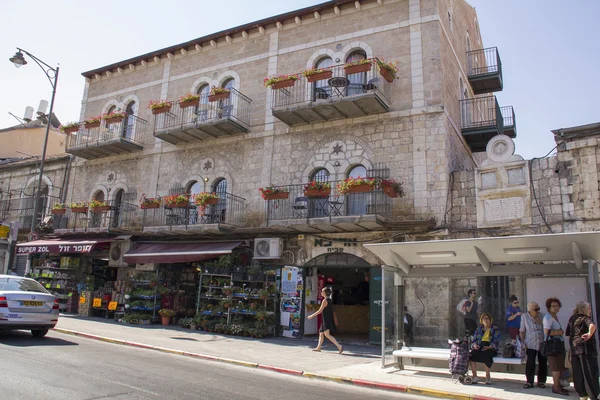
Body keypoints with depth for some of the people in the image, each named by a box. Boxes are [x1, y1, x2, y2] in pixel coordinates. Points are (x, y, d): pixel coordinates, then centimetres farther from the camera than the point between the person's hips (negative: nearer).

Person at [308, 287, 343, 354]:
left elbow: (320, 311, -17)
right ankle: (318, 348, 28)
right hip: (328, 320, 10)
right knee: (321, 333, 18)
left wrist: (312, 316, -9)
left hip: (327, 320, -10)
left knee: (327, 334, -13)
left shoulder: (325, 300, -15)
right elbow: (332, 311, 16)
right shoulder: (329, 300, 13)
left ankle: (339, 346, -19)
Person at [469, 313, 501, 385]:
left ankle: (488, 376, -23)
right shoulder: (478, 329, 21)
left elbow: (496, 342, -1)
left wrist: (489, 347, -19)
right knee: (471, 354, -29)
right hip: (479, 347, 3)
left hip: (490, 348, -3)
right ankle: (474, 376, -24)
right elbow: (474, 340, 17)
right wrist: (475, 345, -7)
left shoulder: (495, 329, 9)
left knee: (485, 355, -37)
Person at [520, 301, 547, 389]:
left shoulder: (541, 315, 4)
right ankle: (529, 382, 4)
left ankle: (541, 381, 21)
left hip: (542, 343, 3)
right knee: (530, 363, -6)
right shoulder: (525, 316, -2)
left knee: (543, 363, 6)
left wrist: (538, 321, -12)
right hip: (531, 344, -3)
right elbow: (522, 331, 2)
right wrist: (523, 342, -5)